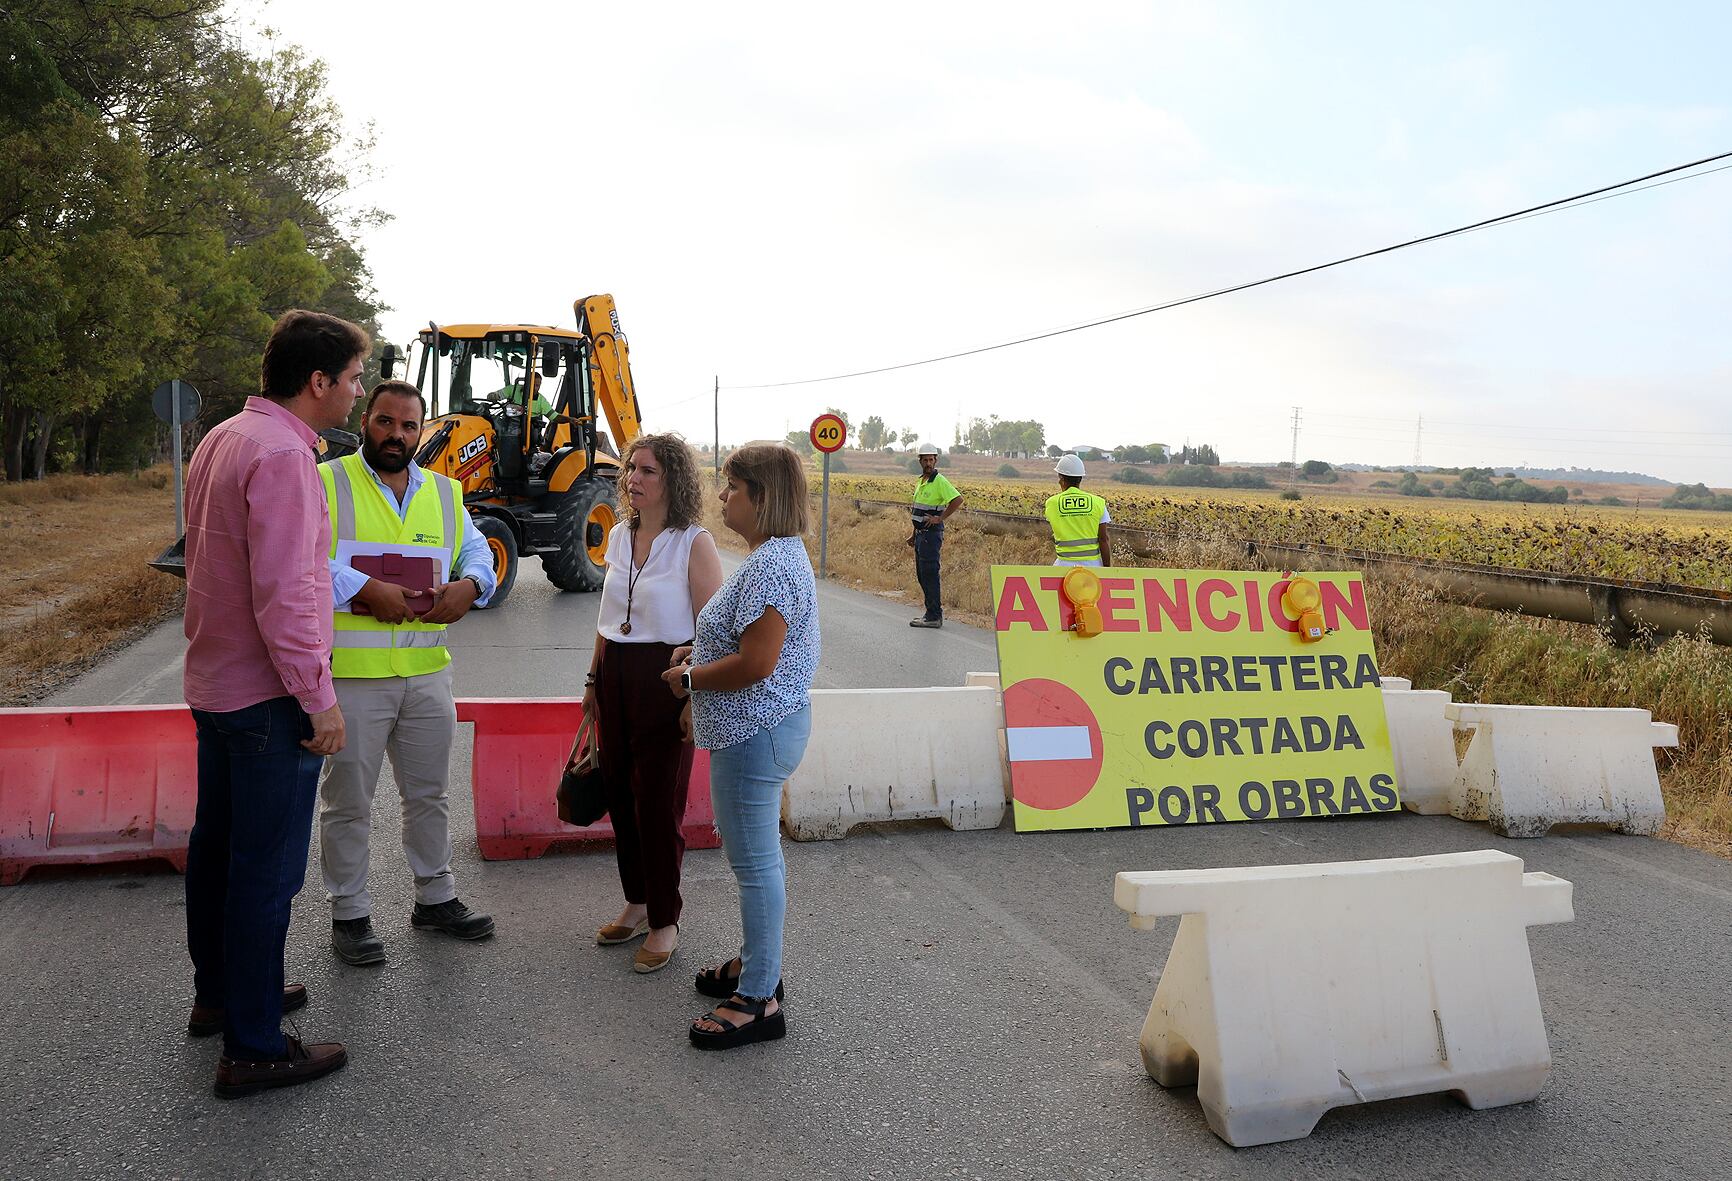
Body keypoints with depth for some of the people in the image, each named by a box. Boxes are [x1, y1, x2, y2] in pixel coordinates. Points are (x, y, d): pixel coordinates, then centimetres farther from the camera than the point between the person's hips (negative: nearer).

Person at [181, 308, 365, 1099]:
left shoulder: (223, 439, 10)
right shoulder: (283, 456, -21)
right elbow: (283, 593, -25)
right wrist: (319, 698, -19)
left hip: (213, 683, 10)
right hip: (267, 695, -10)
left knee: (217, 844, 20)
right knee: (267, 869, -2)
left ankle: (218, 995, 37)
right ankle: (252, 1049, 8)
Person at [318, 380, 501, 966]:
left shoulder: (445, 493, 13)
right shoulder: (326, 484, -4)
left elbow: (477, 550, 15)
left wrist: (470, 584, -7)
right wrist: (366, 589, -24)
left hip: (428, 672, 5)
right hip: (351, 676, -5)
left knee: (429, 793, 18)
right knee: (348, 802, 7)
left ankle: (435, 897, 34)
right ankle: (349, 914, 22)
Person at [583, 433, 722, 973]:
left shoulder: (695, 543, -12)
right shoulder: (620, 535, 9)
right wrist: (594, 678, 18)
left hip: (665, 677, -7)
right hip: (616, 675, 7)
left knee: (659, 801, 0)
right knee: (620, 793, 12)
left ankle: (665, 922, 15)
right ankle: (637, 904, 30)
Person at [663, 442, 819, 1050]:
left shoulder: (770, 566, -23)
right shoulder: (777, 553, 12)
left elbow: (756, 662, -28)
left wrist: (690, 677, -13)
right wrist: (699, 651, 12)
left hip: (755, 732, -11)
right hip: (757, 728, 11)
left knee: (755, 860, -1)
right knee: (755, 853, 21)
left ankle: (759, 1000, 11)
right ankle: (758, 961, 37)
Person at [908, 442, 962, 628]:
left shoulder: (939, 481, -13)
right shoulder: (921, 481, 16)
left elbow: (958, 499, -24)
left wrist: (941, 518, -21)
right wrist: (914, 535, 23)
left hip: (932, 533, -10)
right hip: (921, 534, 10)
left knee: (929, 574, -9)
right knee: (921, 574, 13)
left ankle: (934, 617, -6)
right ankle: (936, 609, 21)